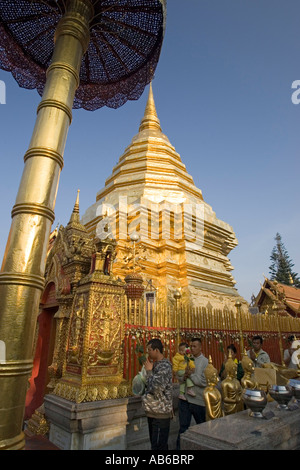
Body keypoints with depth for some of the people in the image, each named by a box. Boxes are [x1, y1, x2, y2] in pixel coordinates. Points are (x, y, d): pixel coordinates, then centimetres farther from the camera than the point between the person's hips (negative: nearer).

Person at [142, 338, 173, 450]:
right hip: (153, 412, 9)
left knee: (159, 446, 0)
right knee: (154, 443, 20)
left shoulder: (164, 366, -21)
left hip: (160, 413, -9)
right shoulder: (155, 364, 8)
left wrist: (149, 371, -18)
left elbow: (156, 388, -27)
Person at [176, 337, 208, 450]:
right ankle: (179, 447, 24)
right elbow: (178, 376, 3)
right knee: (183, 427, 10)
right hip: (185, 398, 2)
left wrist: (191, 375, -15)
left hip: (199, 400, -2)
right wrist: (184, 376, -17)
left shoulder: (205, 362, -9)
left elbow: (204, 382, -17)